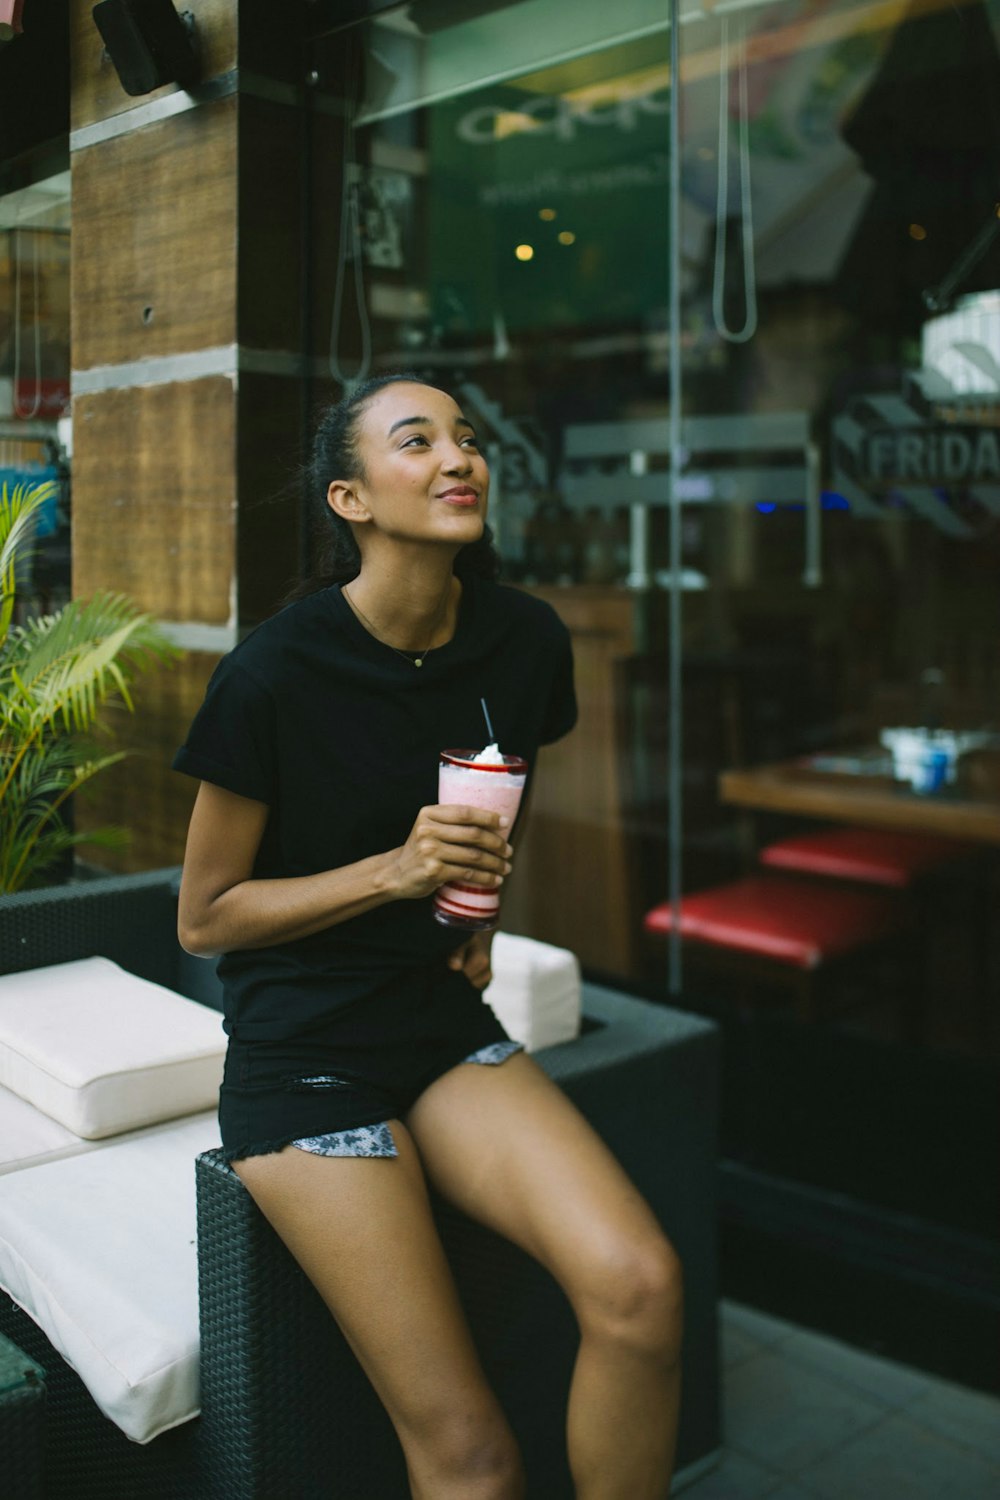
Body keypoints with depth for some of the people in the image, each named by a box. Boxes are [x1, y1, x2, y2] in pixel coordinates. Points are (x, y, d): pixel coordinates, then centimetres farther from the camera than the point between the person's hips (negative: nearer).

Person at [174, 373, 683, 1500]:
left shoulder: (523, 639, 0)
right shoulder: (274, 675, -15)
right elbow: (204, 918, -6)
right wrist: (395, 870, -18)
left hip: (447, 1024, 5)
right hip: (303, 1051, -4)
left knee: (640, 1287, -20)